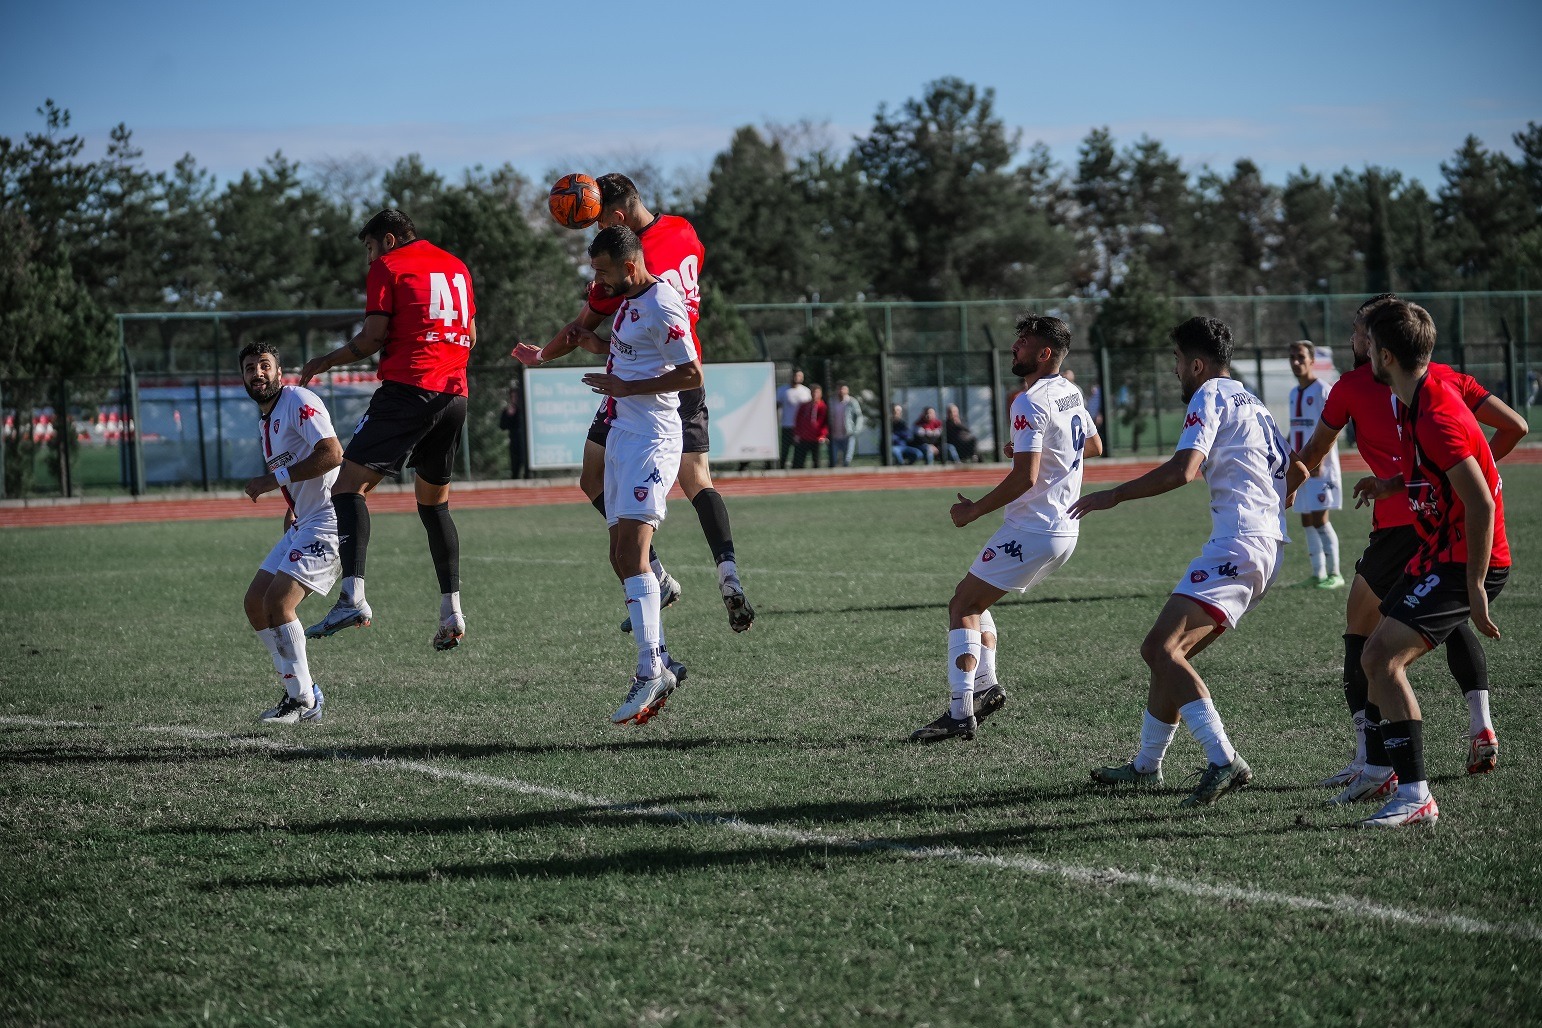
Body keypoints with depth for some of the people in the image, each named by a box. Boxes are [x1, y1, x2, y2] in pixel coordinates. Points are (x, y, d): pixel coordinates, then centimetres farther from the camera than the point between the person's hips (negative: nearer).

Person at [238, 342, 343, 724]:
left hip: (329, 521, -10)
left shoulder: (298, 401, -12)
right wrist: (291, 511, 16)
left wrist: (273, 480, -21)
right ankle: (304, 691, 13)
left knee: (278, 602, -17)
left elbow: (331, 454, -24)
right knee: (256, 603, 8)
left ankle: (304, 702, -9)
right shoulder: (266, 423, 17)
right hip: (303, 524, 10)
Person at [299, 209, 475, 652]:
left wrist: (325, 362, 7)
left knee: (349, 485, -9)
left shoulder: (387, 266, 3)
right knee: (434, 503, 19)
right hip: (454, 395, 7)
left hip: (407, 389, -7)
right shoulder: (456, 266, 22)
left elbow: (374, 337, -5)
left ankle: (353, 596, -28)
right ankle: (452, 612, 11)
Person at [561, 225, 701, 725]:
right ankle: (662, 663, 12)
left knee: (632, 552, -18)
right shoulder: (630, 299, 15)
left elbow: (692, 374, -19)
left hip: (650, 438, -10)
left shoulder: (661, 306, -16)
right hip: (621, 435, 10)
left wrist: (627, 387, -18)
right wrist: (599, 347, 15)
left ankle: (650, 669, -21)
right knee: (621, 557, 8)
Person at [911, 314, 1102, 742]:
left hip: (1032, 529, -10)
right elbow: (1094, 446, 28)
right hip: (1064, 529, 10)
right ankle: (986, 686, 15)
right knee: (974, 598, 22)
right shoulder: (1071, 394, 10)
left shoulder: (1030, 404, -18)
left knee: (962, 605, -6)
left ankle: (961, 713, -13)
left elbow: (1025, 477, -24)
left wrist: (974, 510, -14)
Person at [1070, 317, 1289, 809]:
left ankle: (1224, 761, -31)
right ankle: (1146, 766, 26)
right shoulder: (1254, 405, 25)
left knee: (1161, 648, -20)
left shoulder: (1211, 396, -4)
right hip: (1268, 545, 10)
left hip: (1237, 542, -10)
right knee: (1166, 650, 17)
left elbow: (1183, 469, -19)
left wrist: (1113, 495, -12)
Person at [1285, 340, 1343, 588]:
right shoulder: (1294, 393, 15)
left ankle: (1334, 574, -3)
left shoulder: (1322, 391, -9)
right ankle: (1318, 574, 12)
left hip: (1320, 468, -8)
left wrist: (1319, 461, -23)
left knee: (1319, 520, -10)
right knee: (1307, 521, 7)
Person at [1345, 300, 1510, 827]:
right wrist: (1394, 485, 19)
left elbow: (1482, 505, -27)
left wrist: (1475, 589, -25)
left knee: (1381, 657, -19)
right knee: (1382, 658, 18)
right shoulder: (1417, 400, 8)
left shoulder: (1436, 418, -25)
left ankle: (1415, 797, -19)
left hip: (1466, 562, -11)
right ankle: (1385, 772, 33)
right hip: (1437, 555, 11)